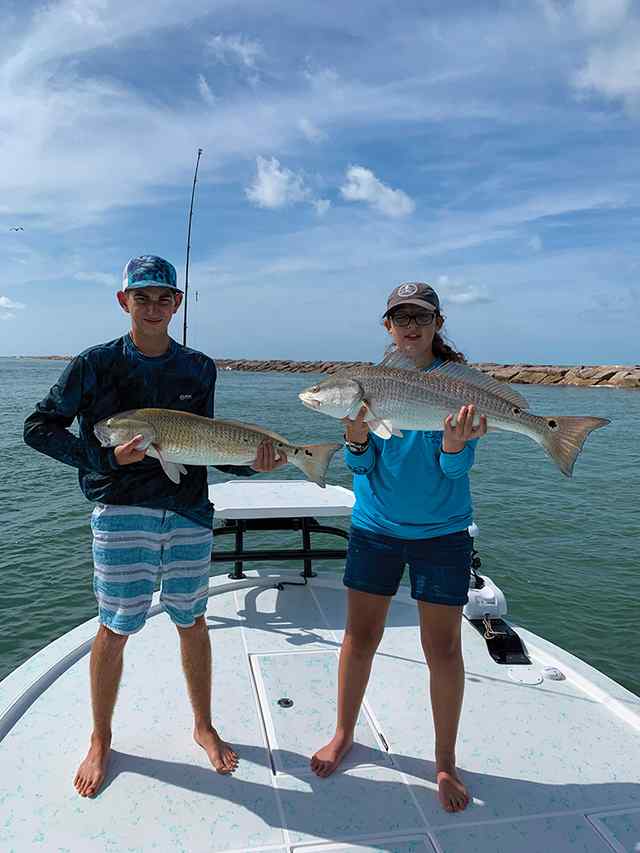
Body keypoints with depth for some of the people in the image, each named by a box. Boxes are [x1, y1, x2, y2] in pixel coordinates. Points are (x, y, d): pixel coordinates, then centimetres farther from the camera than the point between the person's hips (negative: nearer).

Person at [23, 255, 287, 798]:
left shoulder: (199, 369, 7)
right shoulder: (97, 364, -3)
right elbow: (39, 427, -2)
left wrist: (251, 463, -6)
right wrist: (107, 458, -14)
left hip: (190, 513, 3)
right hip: (121, 512, -2)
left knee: (193, 623, 12)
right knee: (115, 629, 6)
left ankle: (204, 727, 33)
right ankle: (100, 742, 30)